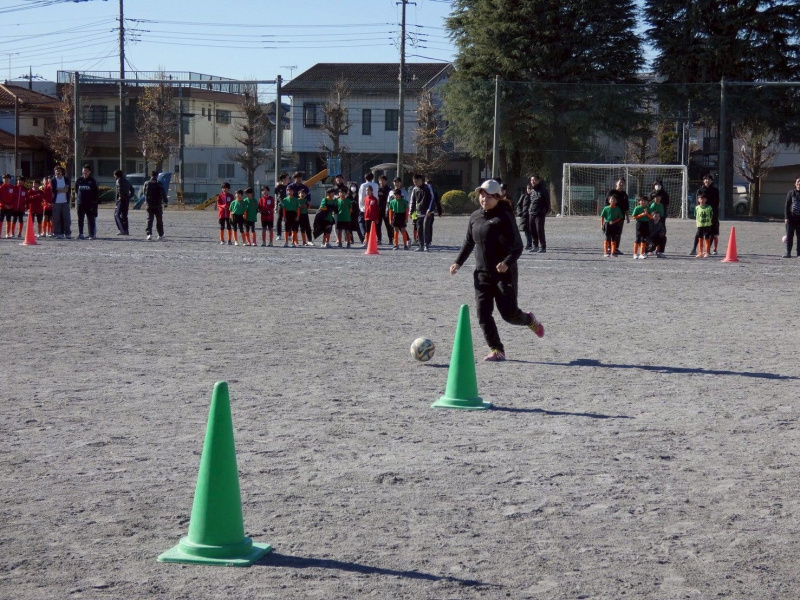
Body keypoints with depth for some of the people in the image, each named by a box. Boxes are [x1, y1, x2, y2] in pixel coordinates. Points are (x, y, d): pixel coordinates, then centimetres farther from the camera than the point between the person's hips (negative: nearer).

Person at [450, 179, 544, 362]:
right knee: (483, 314, -5)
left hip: (504, 273, -5)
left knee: (509, 314, -3)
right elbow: (468, 242, 22)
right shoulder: (475, 217, 9)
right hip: (482, 273, 6)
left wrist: (507, 263, -30)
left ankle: (530, 320, 31)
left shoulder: (504, 217, -10)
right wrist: (458, 262, 10)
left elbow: (517, 246, -13)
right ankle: (496, 350, 2)